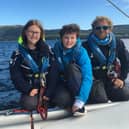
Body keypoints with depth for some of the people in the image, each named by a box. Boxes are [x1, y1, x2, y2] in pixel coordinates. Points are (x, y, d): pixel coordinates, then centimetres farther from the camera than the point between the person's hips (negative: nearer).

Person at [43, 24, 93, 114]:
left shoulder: (81, 52, -17)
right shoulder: (56, 49, -7)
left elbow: (87, 78, -26)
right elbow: (53, 73, -3)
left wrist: (80, 101, -36)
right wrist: (48, 94, -10)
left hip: (76, 85, 0)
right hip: (62, 83, 1)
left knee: (71, 67, -32)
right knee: (61, 99, -35)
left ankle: (79, 105, -20)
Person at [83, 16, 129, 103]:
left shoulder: (117, 43, 6)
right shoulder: (86, 45, -1)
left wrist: (121, 78, 0)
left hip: (112, 79, 3)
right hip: (95, 79, -2)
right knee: (101, 100, -26)